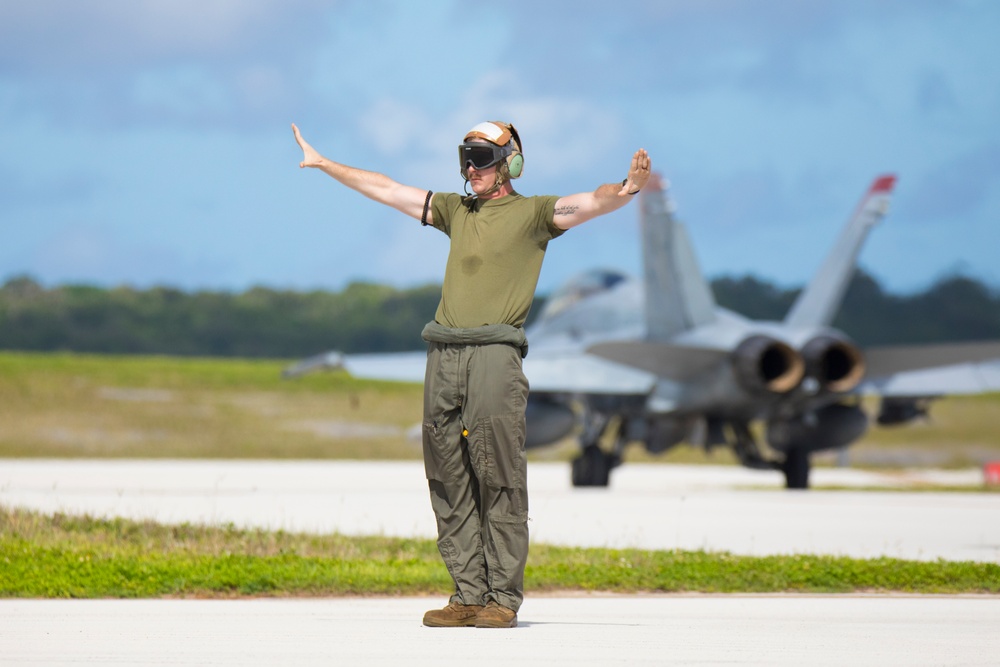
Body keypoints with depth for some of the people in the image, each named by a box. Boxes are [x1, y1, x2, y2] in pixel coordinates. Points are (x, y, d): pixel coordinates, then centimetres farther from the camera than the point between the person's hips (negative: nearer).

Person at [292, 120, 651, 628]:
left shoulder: (531, 212, 6)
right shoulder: (454, 210, 22)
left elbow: (591, 204, -9)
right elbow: (384, 189, 28)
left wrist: (627, 188, -30)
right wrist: (322, 163, 30)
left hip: (494, 354, -6)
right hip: (443, 356, 6)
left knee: (499, 483, -7)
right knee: (450, 483, 4)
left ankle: (503, 597, -4)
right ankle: (468, 595, 7)